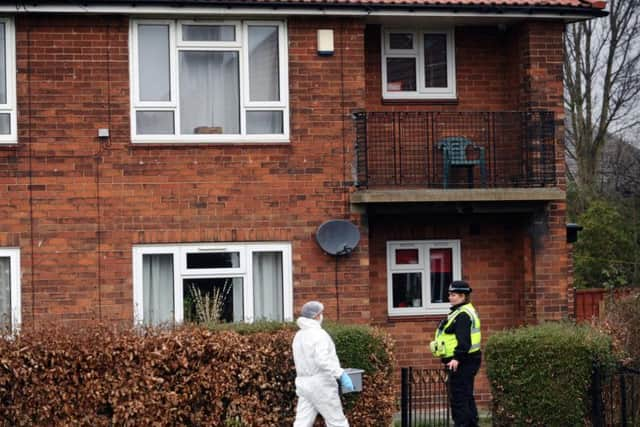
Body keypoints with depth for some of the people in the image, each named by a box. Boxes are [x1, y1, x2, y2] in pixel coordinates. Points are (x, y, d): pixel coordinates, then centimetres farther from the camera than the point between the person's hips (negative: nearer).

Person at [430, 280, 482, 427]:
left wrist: (457, 358, -32)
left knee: (458, 398, -8)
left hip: (461, 363, -11)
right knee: (467, 397, 16)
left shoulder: (462, 315, -16)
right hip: (465, 361, 11)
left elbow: (464, 340, -26)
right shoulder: (465, 312, 18)